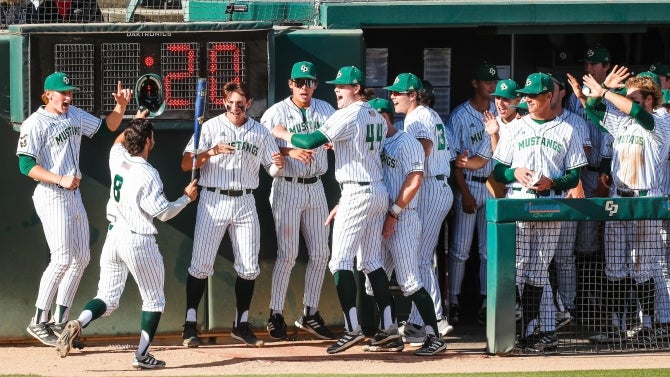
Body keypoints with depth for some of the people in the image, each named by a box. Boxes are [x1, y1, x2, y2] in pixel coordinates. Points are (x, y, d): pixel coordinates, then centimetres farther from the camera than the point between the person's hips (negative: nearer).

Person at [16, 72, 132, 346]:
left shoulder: (75, 115, 11)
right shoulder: (35, 124, -11)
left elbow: (108, 126, 19)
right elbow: (27, 166, -17)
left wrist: (121, 106, 0)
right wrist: (60, 179, -25)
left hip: (74, 195, 8)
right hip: (51, 197, -8)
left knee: (81, 258, 8)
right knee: (62, 258, -14)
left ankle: (59, 323, 15)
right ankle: (39, 322, -5)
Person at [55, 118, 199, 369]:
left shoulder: (118, 159, 1)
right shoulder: (147, 175, -18)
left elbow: (118, 142, 26)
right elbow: (164, 212, -15)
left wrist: (135, 124, 35)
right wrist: (187, 198, 0)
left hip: (113, 236, 6)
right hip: (139, 241, -6)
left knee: (107, 300, 10)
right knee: (154, 301, 11)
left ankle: (78, 324, -18)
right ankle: (142, 355, 9)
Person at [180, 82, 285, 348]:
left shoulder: (260, 132, 9)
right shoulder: (211, 127, -1)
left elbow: (272, 170, 9)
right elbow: (186, 164, -8)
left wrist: (278, 164, -14)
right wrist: (211, 152, -24)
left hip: (245, 203, 3)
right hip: (213, 201, -3)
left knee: (249, 267, 3)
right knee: (201, 264, -6)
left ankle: (241, 325, 15)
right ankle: (190, 326, -1)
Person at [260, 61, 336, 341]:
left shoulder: (325, 110, 8)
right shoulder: (276, 113, -4)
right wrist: (290, 152, -22)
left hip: (315, 188, 5)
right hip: (287, 188, -5)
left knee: (320, 253, 6)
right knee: (288, 254, -6)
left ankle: (310, 314, 16)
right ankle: (275, 315, 3)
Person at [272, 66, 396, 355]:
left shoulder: (348, 115, -12)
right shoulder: (377, 117, 14)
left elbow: (311, 141, -15)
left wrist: (283, 134, 1)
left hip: (357, 194, -9)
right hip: (379, 193, 9)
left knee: (340, 261, -8)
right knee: (371, 262, 14)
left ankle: (352, 328, -16)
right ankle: (389, 325, 11)